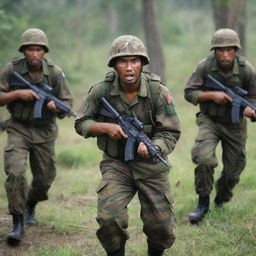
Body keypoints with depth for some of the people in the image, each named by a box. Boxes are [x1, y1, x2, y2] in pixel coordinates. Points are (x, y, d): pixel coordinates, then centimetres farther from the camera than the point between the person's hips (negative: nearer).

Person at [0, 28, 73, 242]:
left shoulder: (55, 73, -8)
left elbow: (67, 102, -4)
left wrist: (56, 106, -26)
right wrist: (17, 93, -23)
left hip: (44, 131, 2)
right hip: (19, 129, -2)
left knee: (45, 178, 11)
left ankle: (30, 206, 43)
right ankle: (18, 222, -10)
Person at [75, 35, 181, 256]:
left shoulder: (158, 92, -13)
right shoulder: (101, 91, -11)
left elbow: (171, 133, -10)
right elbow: (81, 123, 0)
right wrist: (106, 127, -19)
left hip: (151, 165, 0)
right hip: (116, 164, 0)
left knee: (162, 228, 1)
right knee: (109, 218, -22)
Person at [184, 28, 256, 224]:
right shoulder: (205, 66, -16)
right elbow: (189, 92, -11)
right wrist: (212, 95, -26)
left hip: (235, 124, 1)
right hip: (209, 120, -1)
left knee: (234, 170, 8)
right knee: (204, 159, -25)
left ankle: (221, 200, 38)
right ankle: (203, 202, -6)